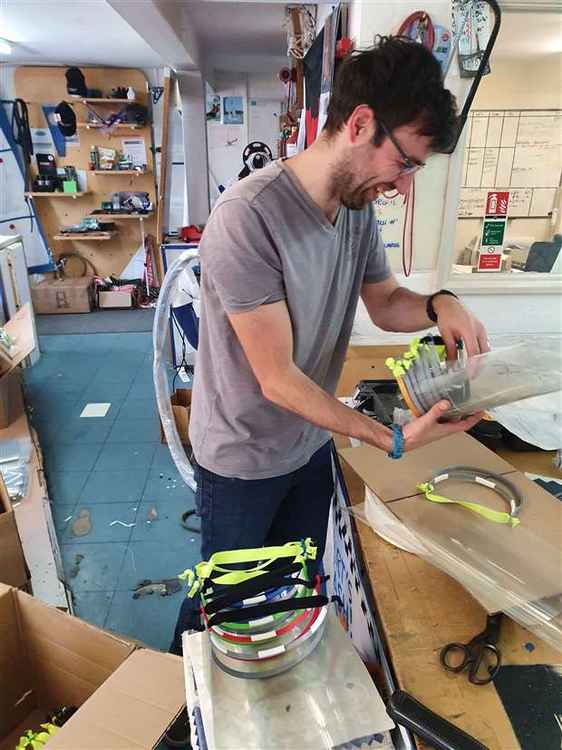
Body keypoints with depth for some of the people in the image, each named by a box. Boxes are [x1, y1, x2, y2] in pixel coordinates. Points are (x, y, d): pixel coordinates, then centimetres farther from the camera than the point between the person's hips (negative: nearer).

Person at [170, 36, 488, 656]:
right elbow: (278, 379, -27)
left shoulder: (359, 207, -4)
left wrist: (439, 305, -13)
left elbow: (383, 301, 9)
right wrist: (394, 439, -27)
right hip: (243, 460, -6)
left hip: (312, 443, 7)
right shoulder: (248, 217, -30)